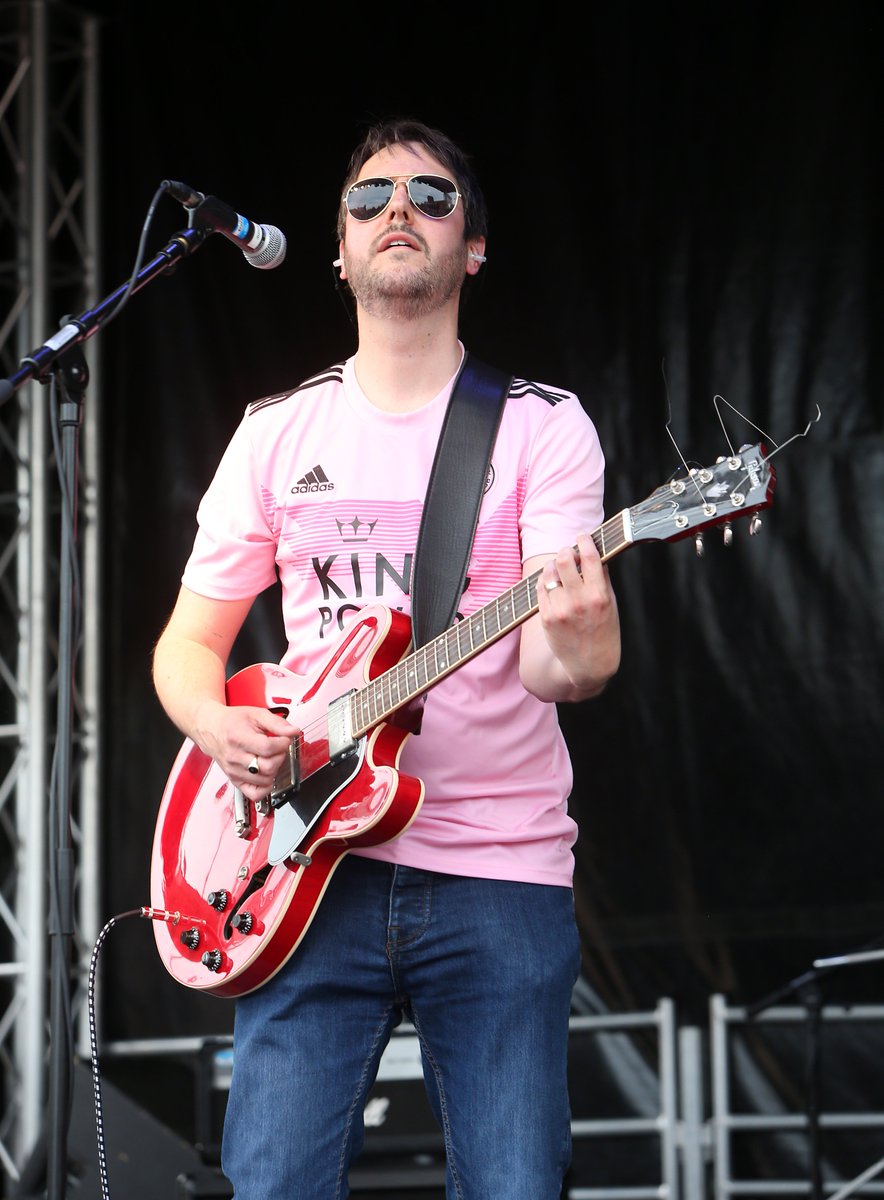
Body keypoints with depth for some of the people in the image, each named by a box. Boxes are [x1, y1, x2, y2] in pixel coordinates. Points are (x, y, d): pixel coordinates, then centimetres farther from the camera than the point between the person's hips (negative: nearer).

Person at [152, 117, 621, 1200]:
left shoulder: (543, 427, 4)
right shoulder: (278, 431, 12)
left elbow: (552, 662, -8)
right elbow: (189, 638, 17)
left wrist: (573, 650, -32)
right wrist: (216, 723, -6)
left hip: (500, 876, -2)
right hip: (315, 859, 2)